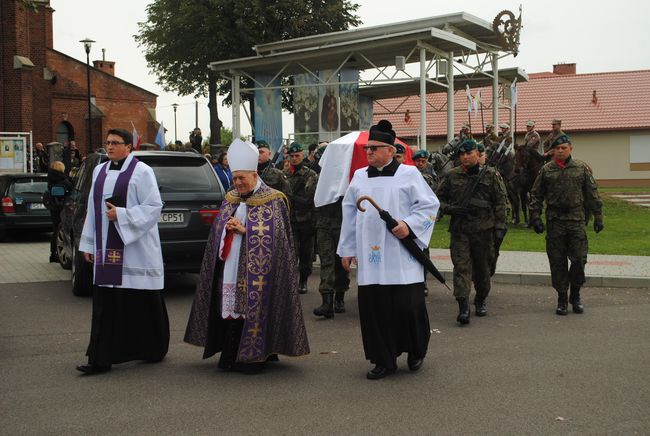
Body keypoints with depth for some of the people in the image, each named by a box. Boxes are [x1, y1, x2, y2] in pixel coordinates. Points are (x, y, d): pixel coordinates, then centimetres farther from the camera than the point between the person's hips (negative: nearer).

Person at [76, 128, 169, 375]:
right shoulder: (99, 171, 13)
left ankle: (154, 351, 20)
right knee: (105, 305, 3)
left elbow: (154, 207, -11)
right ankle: (101, 359, 5)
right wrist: (88, 243, 15)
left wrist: (121, 215, -18)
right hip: (106, 250, 6)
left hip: (135, 250, -6)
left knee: (142, 303, 2)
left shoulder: (141, 172, -7)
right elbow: (93, 209, 17)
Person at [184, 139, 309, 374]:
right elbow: (217, 230, 16)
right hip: (230, 266, 5)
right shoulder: (230, 198, 15)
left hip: (255, 270, -5)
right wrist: (228, 228, -7)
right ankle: (230, 356, 12)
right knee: (230, 308, 4)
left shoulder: (272, 200, -4)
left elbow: (273, 235, -10)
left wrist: (243, 230, -14)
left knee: (253, 308, -5)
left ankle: (253, 357, 5)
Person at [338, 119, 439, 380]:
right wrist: (347, 249, 14)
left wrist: (409, 225, -15)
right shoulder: (359, 177, 12)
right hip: (369, 257, 4)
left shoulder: (409, 174, 1)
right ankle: (384, 361, 14)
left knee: (407, 306, -3)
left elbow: (429, 205, 0)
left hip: (401, 258, -4)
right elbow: (349, 213, 16)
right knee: (373, 308, 2)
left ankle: (416, 352, 23)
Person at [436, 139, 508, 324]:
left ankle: (481, 299, 33)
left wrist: (500, 226, -4)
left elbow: (501, 201, 2)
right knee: (461, 267, -10)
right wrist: (450, 209, -7)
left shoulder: (491, 175, 2)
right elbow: (439, 198, 13)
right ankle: (463, 307, -14)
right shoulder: (452, 176, 6)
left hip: (484, 229, 0)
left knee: (482, 267, 13)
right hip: (459, 229, 0)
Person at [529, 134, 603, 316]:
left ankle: (575, 295, 16)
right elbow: (536, 195, 9)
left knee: (579, 259, -3)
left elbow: (592, 194, 8)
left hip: (577, 220, 0)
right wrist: (535, 217, 1)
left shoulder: (582, 168, 6)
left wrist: (598, 217, 6)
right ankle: (562, 298, 14)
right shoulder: (546, 170, 5)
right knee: (557, 262, 3)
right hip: (554, 221, 0)